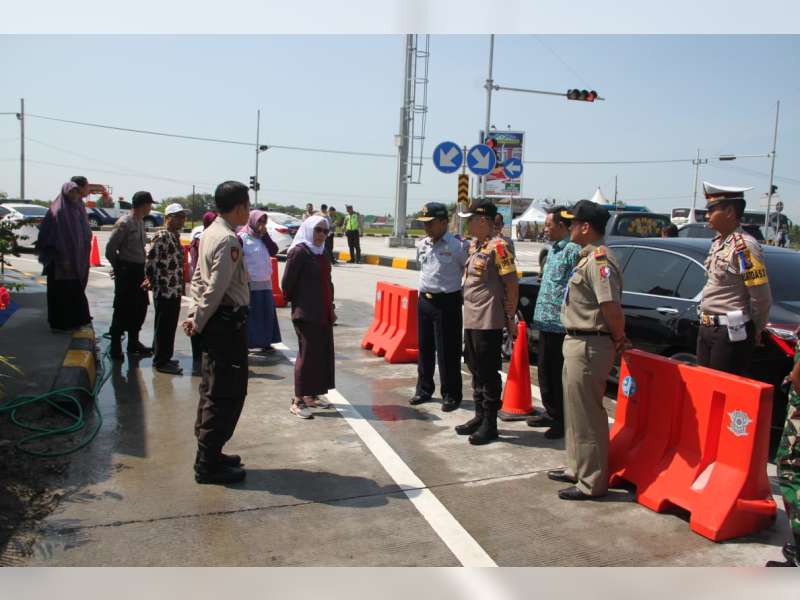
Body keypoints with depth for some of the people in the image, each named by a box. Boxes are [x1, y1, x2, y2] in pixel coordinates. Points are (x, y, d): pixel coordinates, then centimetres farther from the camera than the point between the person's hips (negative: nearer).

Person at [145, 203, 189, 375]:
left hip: (175, 290, 9)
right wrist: (152, 282, -7)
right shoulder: (162, 237, -14)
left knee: (170, 326, 15)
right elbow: (151, 261, -16)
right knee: (164, 327, -1)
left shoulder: (175, 236, 13)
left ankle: (163, 358, 27)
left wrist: (180, 287, 14)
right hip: (164, 290, -9)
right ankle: (161, 361, 8)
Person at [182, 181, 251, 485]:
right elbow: (216, 289, -21)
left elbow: (199, 278, 14)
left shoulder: (210, 232, 12)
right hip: (228, 322, -10)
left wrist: (195, 315, 11)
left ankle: (208, 454, 30)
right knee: (228, 394, -2)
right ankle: (208, 464, 6)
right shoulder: (229, 240, -19)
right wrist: (199, 322, -11)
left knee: (213, 390, 18)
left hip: (214, 322, 10)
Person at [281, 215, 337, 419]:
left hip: (323, 313, 8)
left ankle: (312, 395, 24)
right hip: (306, 314, -8)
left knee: (323, 353, 11)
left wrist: (330, 307, 15)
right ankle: (298, 401, 6)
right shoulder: (299, 252, -12)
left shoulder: (321, 252, 13)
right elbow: (287, 283, -11)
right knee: (307, 354, -4)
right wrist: (296, 302, 2)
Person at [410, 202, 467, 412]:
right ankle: (424, 390, 28)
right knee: (424, 348, 14)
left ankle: (451, 395, 12)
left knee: (447, 352, -1)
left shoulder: (457, 247, -13)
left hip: (447, 303, -6)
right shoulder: (422, 245, 7)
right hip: (424, 300, 7)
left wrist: (462, 294, -4)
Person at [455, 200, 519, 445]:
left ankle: (490, 424, 10)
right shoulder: (474, 244, 13)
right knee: (476, 371, 17)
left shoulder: (498, 247, -14)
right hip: (470, 319, 9)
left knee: (488, 374, 0)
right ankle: (479, 416, 29)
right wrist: (467, 308, 16)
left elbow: (512, 284, -14)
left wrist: (510, 318, -12)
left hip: (488, 321, -9)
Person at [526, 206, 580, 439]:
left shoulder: (573, 250, -13)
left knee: (559, 374, 0)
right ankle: (551, 414, 30)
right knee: (544, 370, 16)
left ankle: (563, 421, 12)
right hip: (546, 321, 9)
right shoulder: (553, 250, 17)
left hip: (560, 323, -9)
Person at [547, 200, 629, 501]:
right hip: (577, 342, 11)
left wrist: (618, 339, -12)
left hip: (589, 346, -11)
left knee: (586, 415, -2)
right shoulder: (587, 257, 14)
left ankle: (591, 482, 10)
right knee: (575, 409, 20)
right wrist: (618, 338, 13)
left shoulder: (599, 260, -19)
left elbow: (611, 307, -27)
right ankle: (577, 468, 35)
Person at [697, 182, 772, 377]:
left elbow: (762, 298, -15)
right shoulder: (718, 242, 10)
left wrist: (756, 330, -2)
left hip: (731, 332, -9)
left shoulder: (743, 246, -18)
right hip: (707, 329, 9)